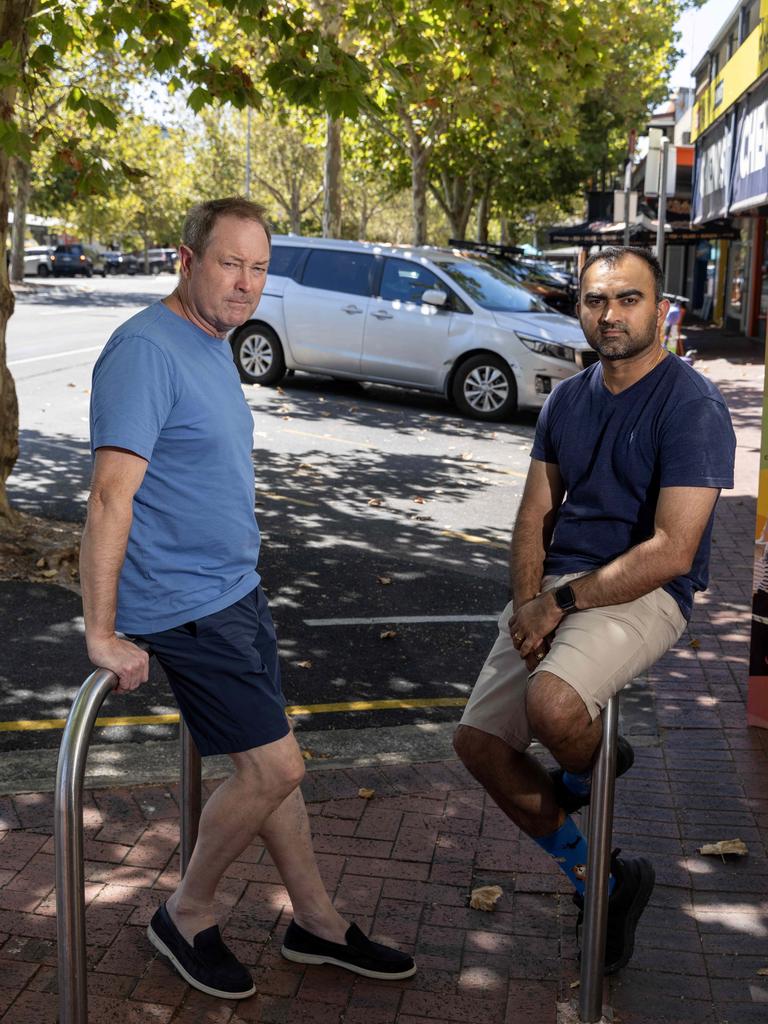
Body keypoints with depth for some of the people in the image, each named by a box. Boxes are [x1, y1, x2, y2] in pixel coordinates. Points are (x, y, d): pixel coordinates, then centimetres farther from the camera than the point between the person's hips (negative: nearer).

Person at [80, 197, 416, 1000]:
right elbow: (111, 495, -23)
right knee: (274, 767, -5)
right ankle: (186, 916, 18)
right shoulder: (146, 349, -18)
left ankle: (316, 921, 29)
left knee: (265, 763, 15)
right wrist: (102, 634, -24)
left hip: (235, 590, 9)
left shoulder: (213, 346, 13)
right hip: (185, 605, -9)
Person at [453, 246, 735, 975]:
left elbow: (671, 550, -19)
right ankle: (599, 883, 18)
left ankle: (589, 774, 6)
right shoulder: (566, 400, 10)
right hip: (555, 590, 7)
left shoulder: (692, 407, -12)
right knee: (478, 740, -1)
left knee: (551, 702, -35)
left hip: (644, 594, -7)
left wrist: (560, 602, -18)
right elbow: (536, 513, 10)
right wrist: (528, 601, -8)